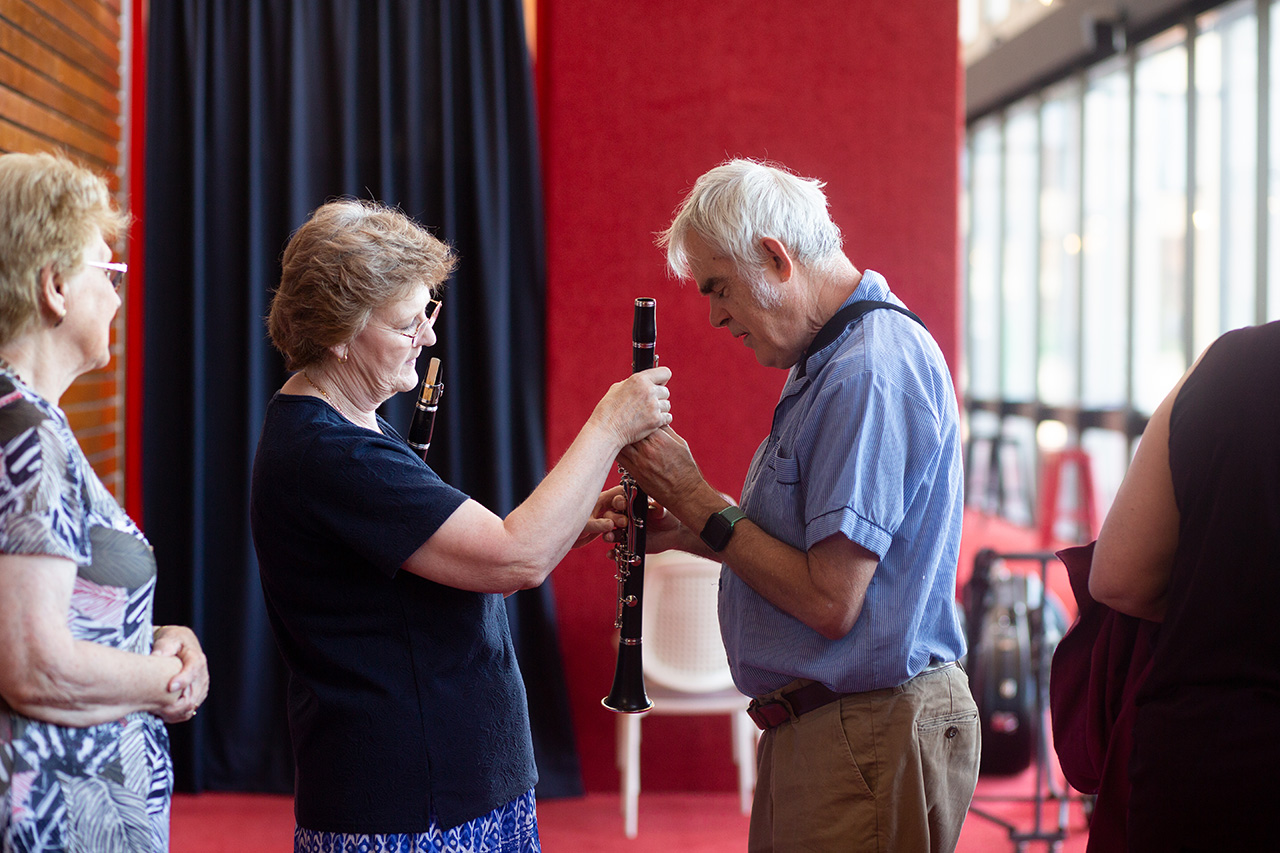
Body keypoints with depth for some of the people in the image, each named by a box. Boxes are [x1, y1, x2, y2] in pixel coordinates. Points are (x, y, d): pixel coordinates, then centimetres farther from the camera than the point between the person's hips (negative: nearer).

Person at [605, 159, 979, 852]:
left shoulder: (871, 372, -21)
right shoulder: (831, 361, 14)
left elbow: (829, 600, -25)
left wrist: (694, 496, -15)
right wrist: (680, 531, 6)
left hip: (867, 738, -10)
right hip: (812, 731, 10)